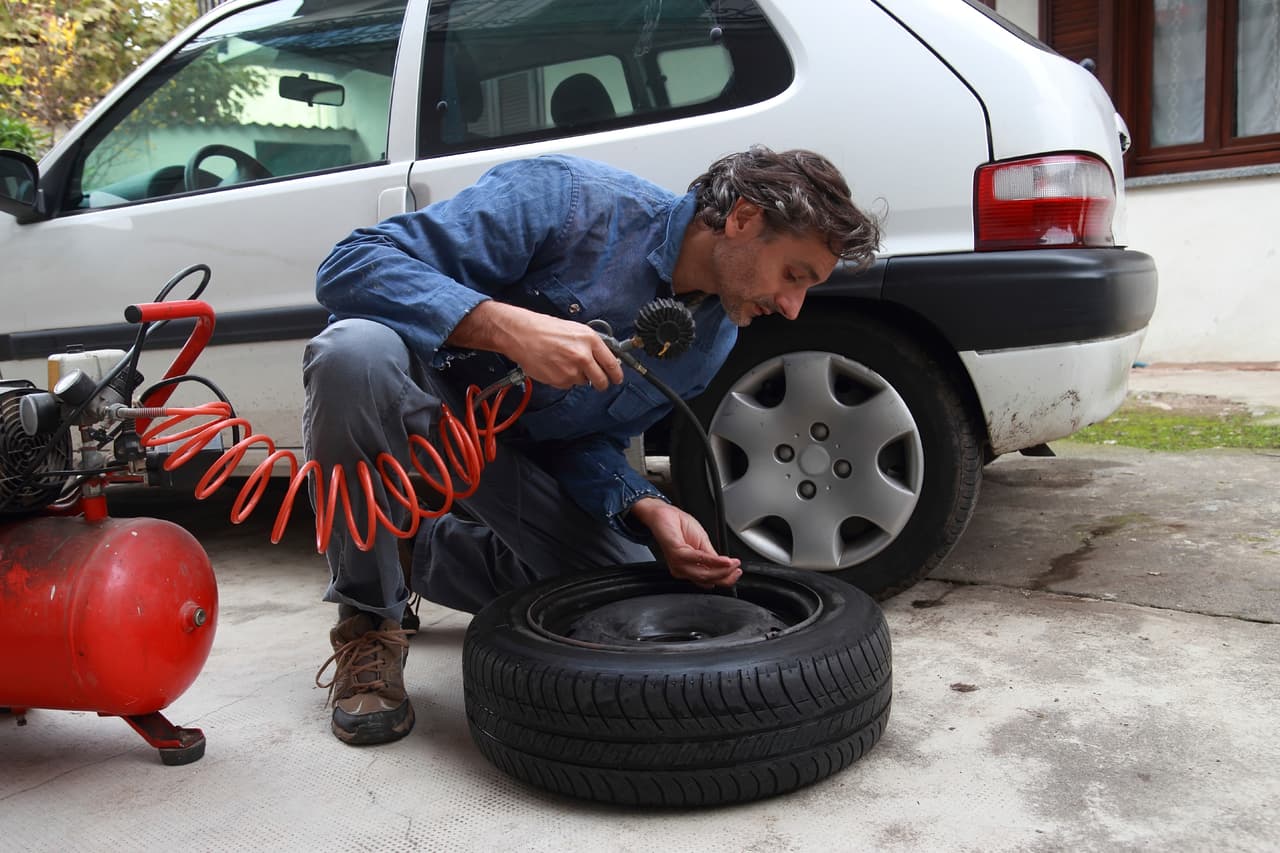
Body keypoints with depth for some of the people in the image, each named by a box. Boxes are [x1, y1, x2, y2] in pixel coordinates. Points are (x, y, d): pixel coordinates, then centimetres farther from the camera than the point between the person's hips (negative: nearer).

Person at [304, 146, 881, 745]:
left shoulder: (715, 340, -6)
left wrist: (648, 510, -23)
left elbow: (590, 442, -2)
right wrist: (508, 325, -45)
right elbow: (349, 265, -30)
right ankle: (368, 624, -17)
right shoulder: (567, 197, -27)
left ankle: (422, 551, 15)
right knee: (356, 347, -39)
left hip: (518, 453, 5)